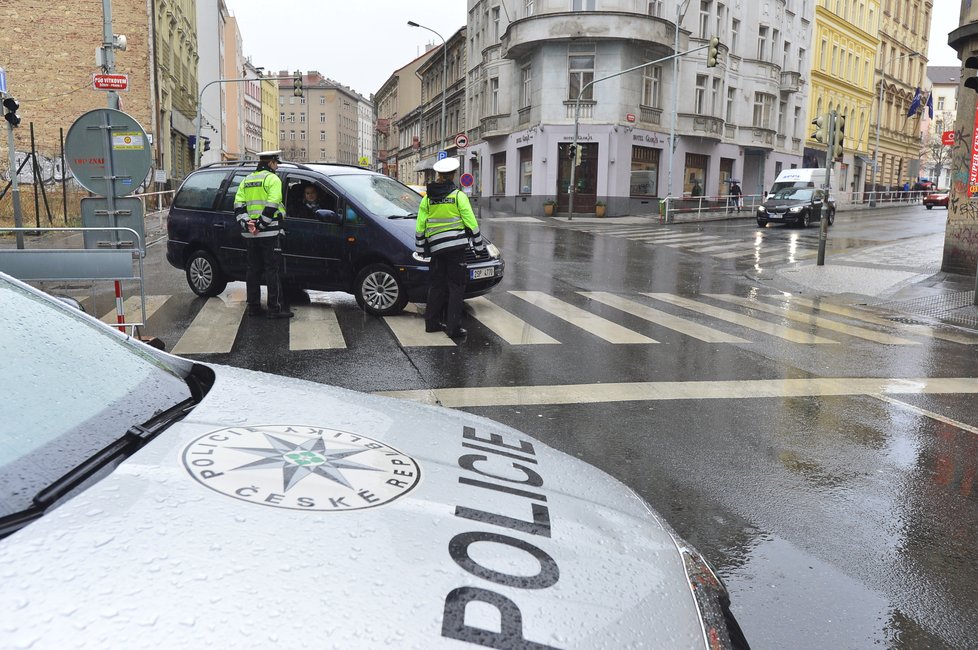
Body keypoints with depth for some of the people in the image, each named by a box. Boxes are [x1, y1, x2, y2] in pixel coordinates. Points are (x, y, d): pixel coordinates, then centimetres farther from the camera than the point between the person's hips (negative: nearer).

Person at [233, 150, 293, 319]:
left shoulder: (247, 180, 17)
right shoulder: (272, 179, -6)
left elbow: (238, 205, 7)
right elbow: (272, 205, -19)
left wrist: (247, 223, -3)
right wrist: (261, 224, -16)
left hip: (250, 234, 7)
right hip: (268, 233, -7)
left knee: (253, 269, 12)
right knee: (272, 270, -4)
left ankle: (253, 306, 15)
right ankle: (275, 308, -4)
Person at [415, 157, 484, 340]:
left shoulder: (427, 198, 6)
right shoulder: (458, 195, -5)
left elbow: (420, 227, 8)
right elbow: (471, 222, -5)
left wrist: (421, 249, 17)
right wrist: (479, 245, 4)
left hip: (435, 247, 4)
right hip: (456, 245, -4)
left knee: (437, 285, 15)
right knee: (456, 286, 0)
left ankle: (432, 322, 20)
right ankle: (453, 327, -2)